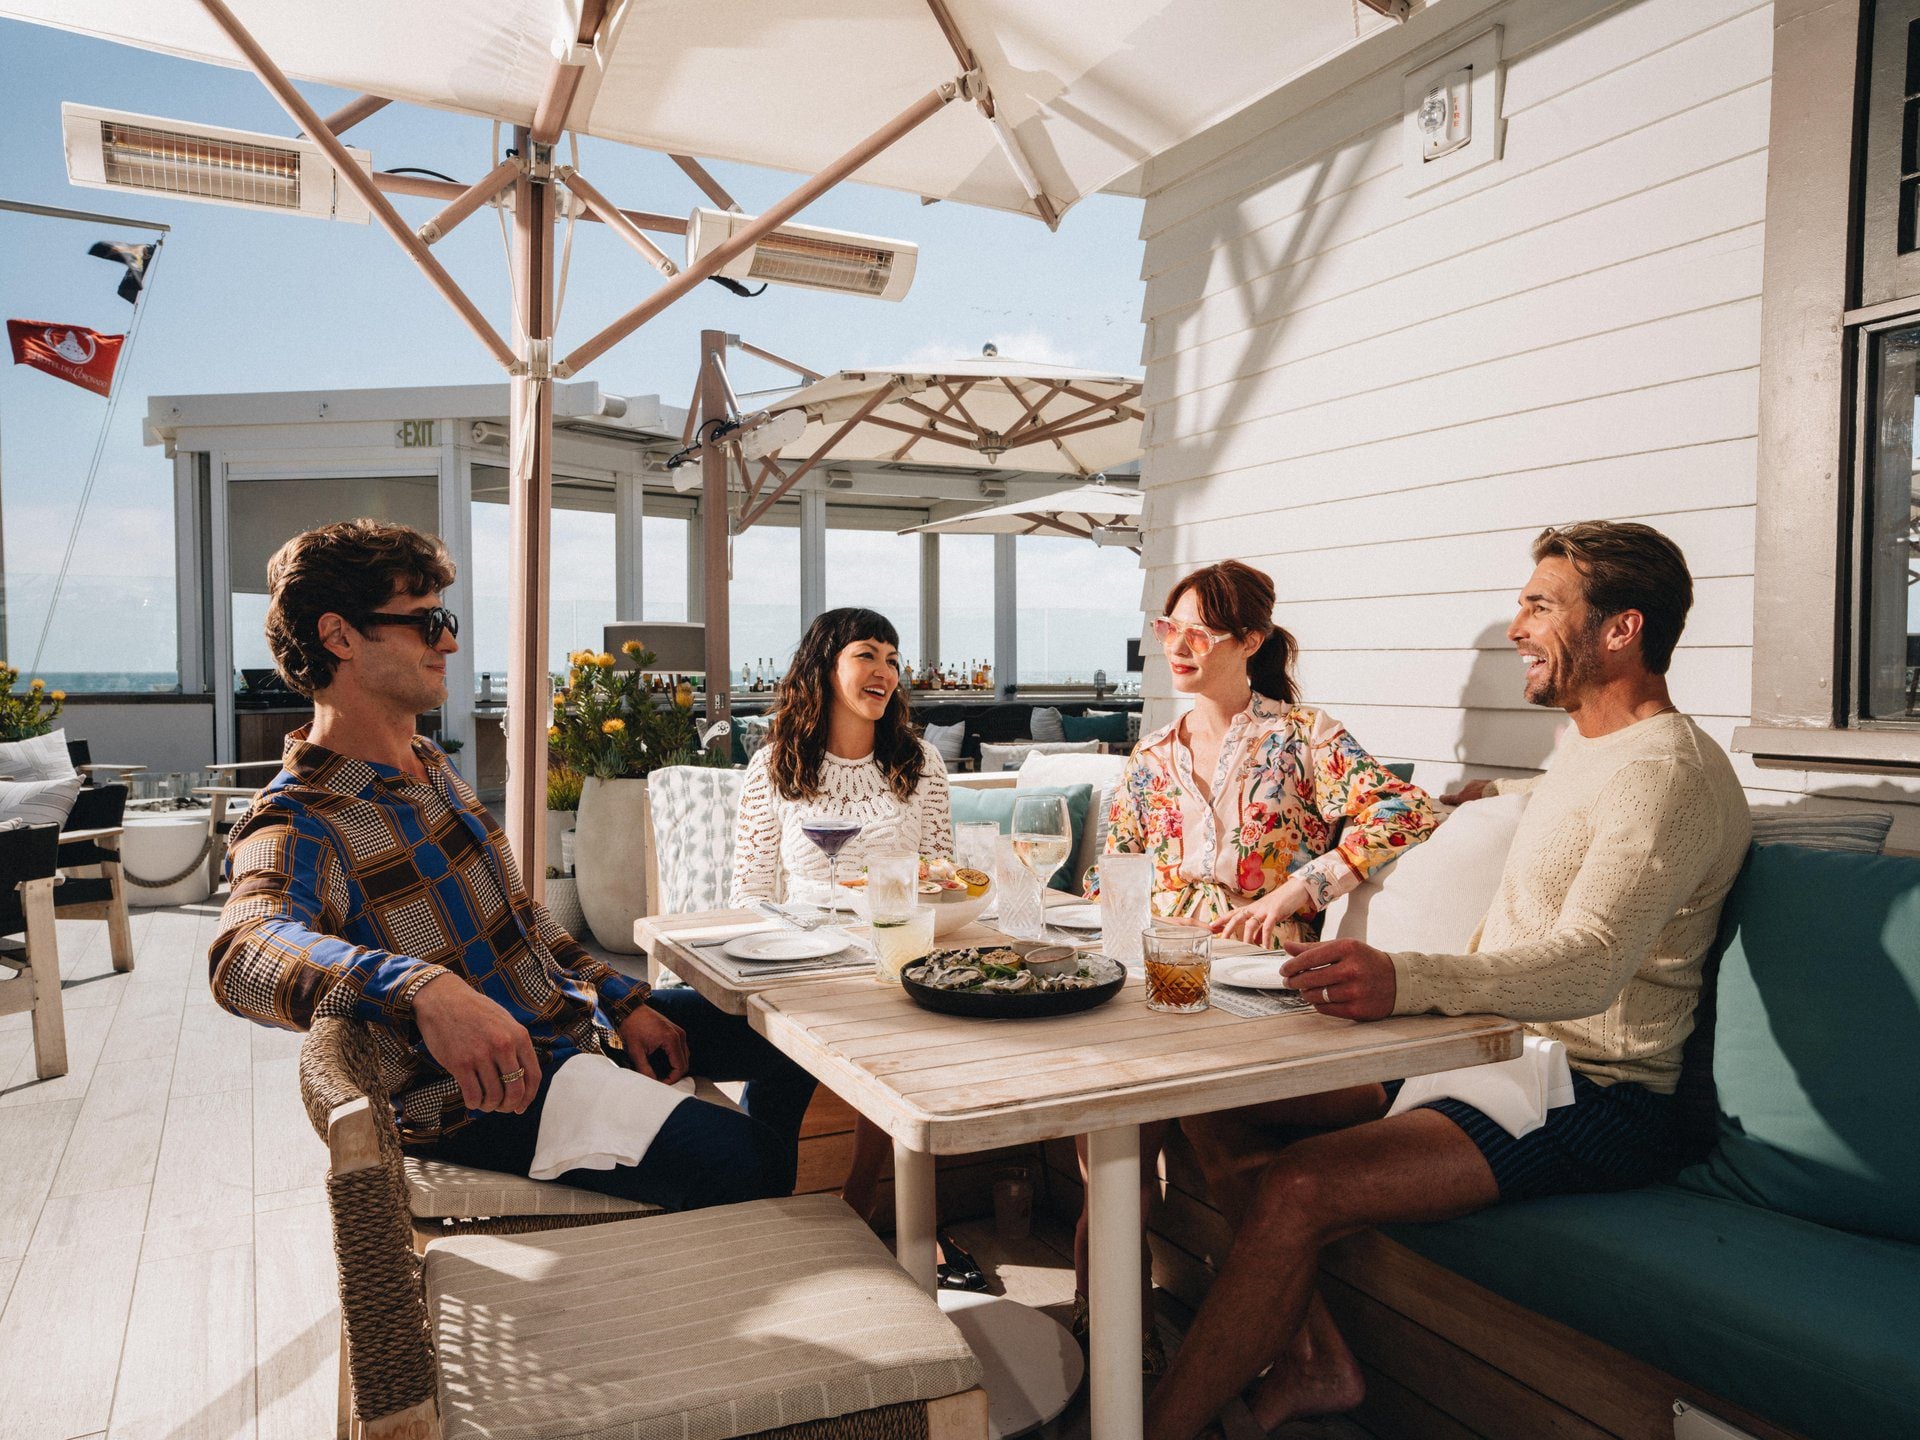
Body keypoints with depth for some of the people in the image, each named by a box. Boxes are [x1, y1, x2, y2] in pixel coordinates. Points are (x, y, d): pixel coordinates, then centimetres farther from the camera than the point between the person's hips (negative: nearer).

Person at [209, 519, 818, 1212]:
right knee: (739, 1161, -23)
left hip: (574, 1017, 9)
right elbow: (245, 952, -40)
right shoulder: (297, 825, -18)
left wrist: (622, 1000, 8)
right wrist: (424, 987, -58)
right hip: (477, 1093, -9)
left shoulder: (432, 767, 12)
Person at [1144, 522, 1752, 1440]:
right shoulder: (1589, 746, 14)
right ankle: (1311, 1361, 5)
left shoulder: (1668, 773, -17)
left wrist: (1405, 981, -48)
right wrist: (1490, 794, 39)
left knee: (1294, 1194, -29)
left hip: (1585, 1097, -10)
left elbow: (1589, 967, -34)